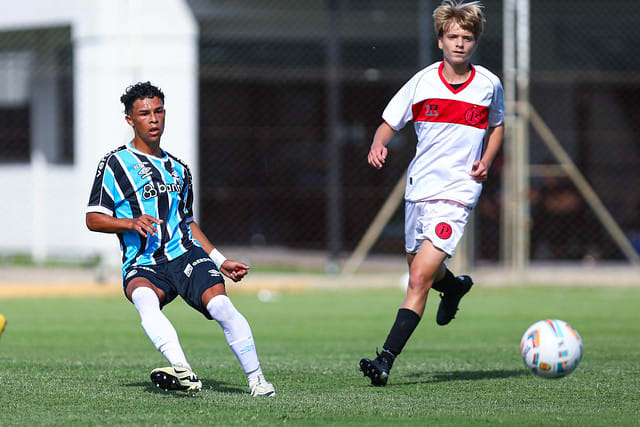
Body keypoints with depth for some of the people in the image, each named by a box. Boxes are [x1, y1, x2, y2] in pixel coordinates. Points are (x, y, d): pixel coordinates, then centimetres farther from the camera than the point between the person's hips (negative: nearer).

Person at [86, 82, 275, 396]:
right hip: (143, 266, -3)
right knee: (144, 298, -38)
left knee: (220, 305, -25)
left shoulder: (178, 169, 24)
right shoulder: (115, 164, 7)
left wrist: (220, 261, 25)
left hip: (186, 255, 3)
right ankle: (184, 373, -53)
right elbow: (93, 219, 1)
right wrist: (132, 223, -16)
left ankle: (256, 379, -14)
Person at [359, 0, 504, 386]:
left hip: (457, 192, -3)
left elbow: (497, 125, 18)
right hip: (419, 188, 3)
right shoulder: (423, 82, -1)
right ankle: (456, 286, 55)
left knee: (420, 278, -17)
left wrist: (486, 162, 1)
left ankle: (387, 359, -20)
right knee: (421, 271, 20)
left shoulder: (489, 84, 0)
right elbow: (389, 123, 5)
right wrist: (378, 145, -17)